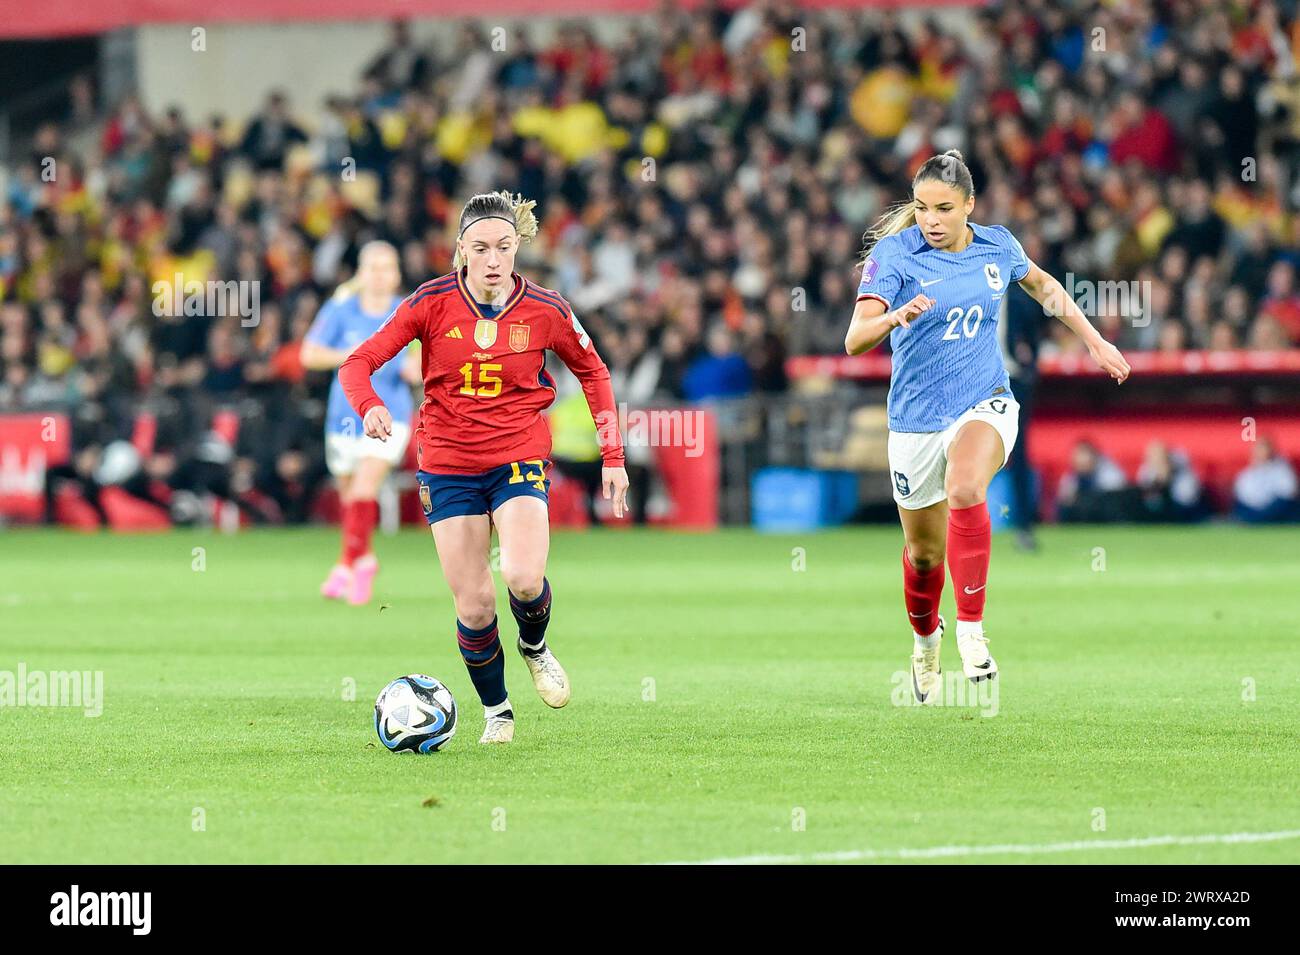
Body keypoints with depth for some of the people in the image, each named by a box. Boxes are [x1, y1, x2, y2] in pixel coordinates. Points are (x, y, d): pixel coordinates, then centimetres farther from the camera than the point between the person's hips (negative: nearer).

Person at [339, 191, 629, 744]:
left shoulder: (545, 311, -6)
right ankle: (496, 710, 21)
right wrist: (370, 407, -31)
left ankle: (534, 646, 12)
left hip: (519, 459, 0)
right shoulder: (431, 303, -8)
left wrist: (612, 457, 8)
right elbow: (358, 363, -8)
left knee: (524, 578, -23)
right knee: (473, 607, -4)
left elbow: (592, 371, 11)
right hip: (448, 465, 0)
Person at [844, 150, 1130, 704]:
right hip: (916, 419, 0)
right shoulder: (894, 254, -12)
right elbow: (855, 341, -23)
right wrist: (896, 317, -43)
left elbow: (1042, 286, 22)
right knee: (924, 552, 11)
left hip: (985, 406, 0)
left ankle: (971, 631, -27)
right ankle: (925, 639, 43)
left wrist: (1095, 341, 21)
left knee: (964, 486, -33)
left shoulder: (996, 246, -1)